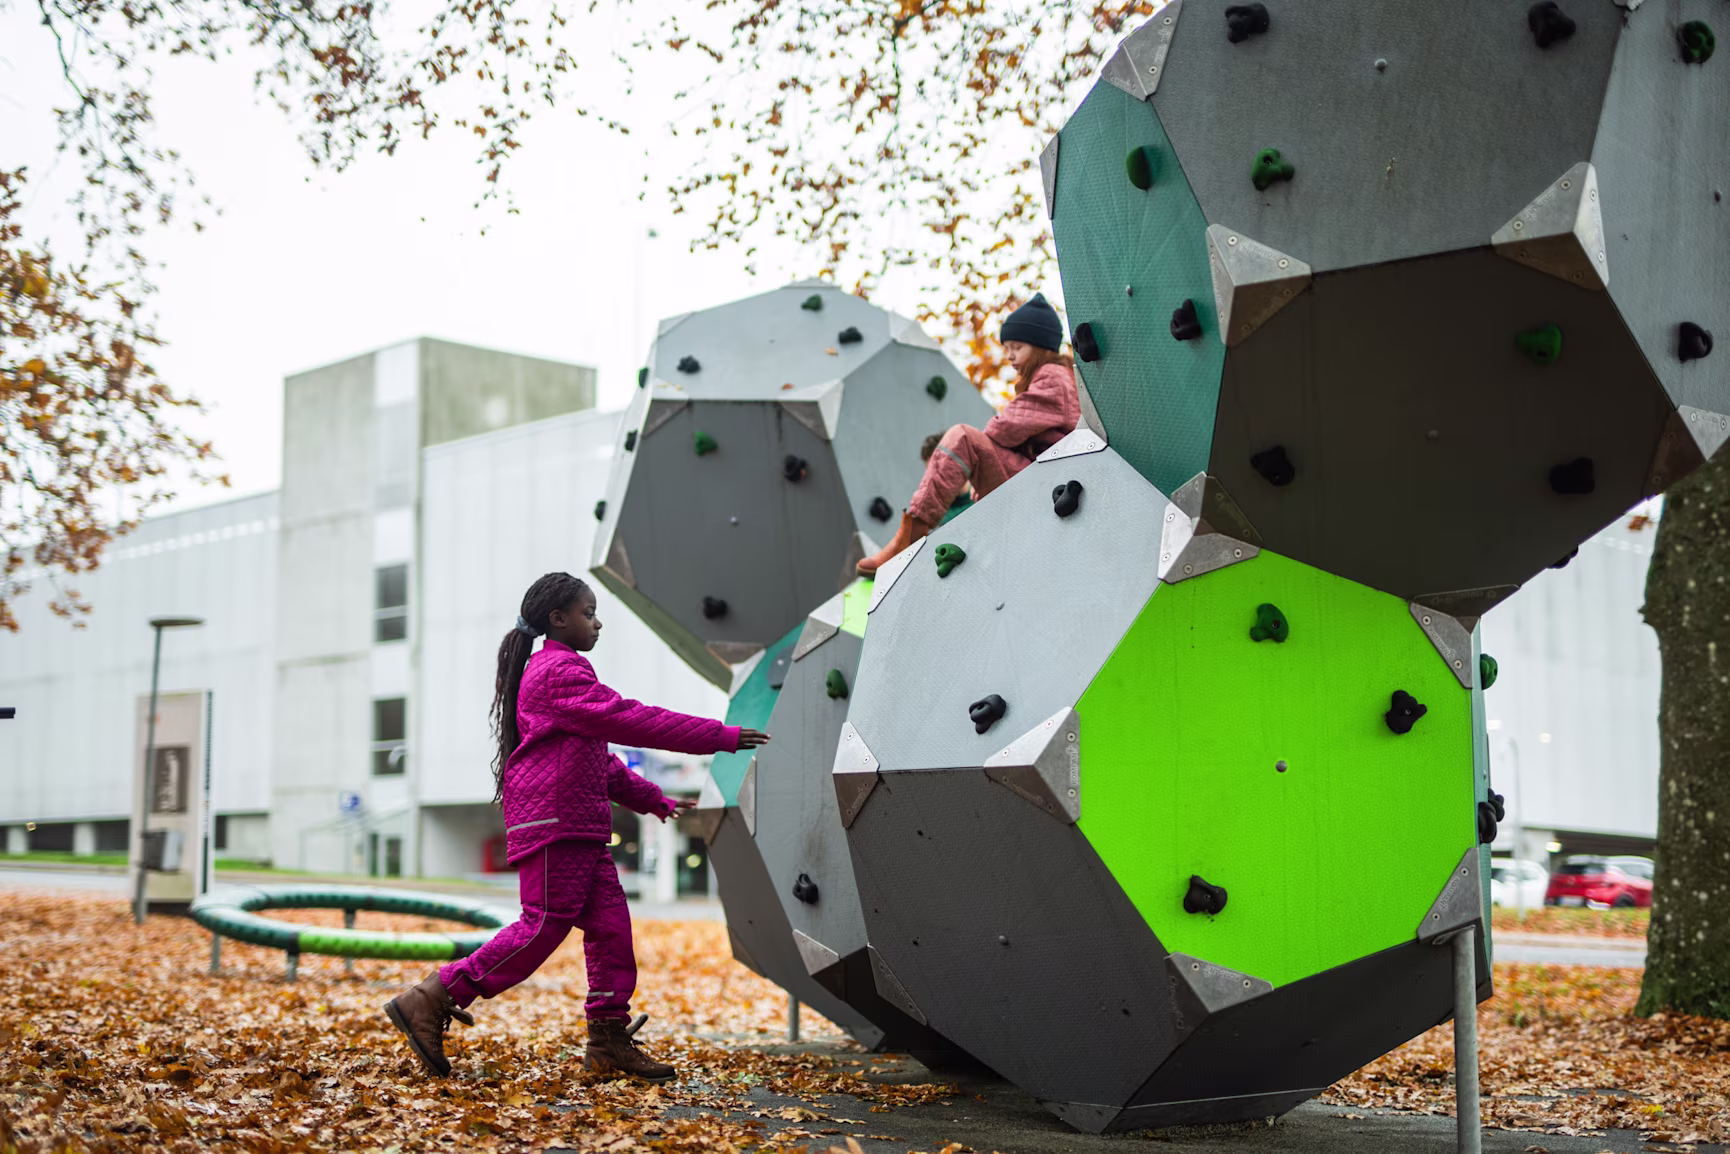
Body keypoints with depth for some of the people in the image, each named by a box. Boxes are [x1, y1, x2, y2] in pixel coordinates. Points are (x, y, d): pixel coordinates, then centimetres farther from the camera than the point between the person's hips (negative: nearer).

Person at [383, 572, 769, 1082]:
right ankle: (431, 1002, -7)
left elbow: (598, 758, 31)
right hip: (552, 822, -10)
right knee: (544, 926, -11)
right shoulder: (559, 671, -10)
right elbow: (628, 720, -17)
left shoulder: (557, 672, 25)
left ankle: (610, 1038, 7)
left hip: (581, 829, 10)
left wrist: (653, 799, 29)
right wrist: (721, 736, -15)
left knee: (610, 923, 5)